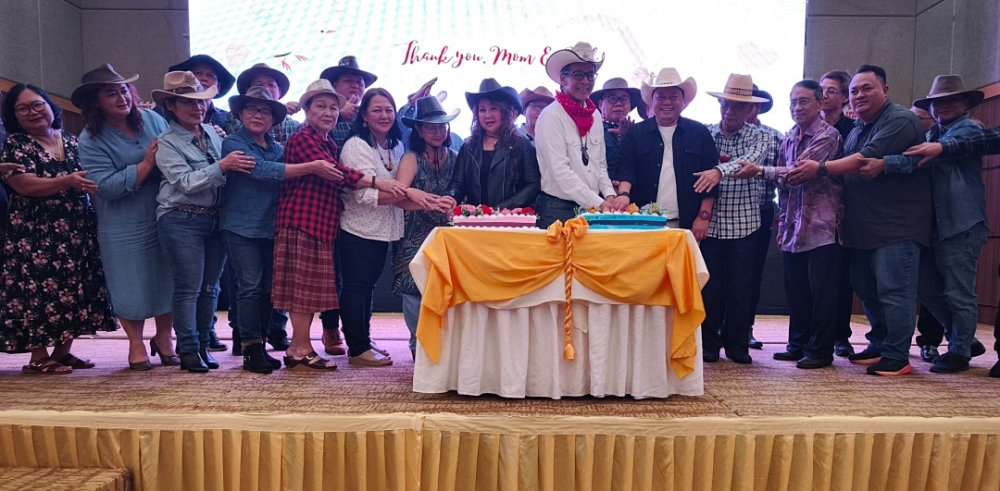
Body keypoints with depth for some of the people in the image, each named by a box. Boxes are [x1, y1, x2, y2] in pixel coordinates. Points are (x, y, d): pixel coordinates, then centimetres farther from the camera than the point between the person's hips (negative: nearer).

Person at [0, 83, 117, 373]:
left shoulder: (72, 142, 13)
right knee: (39, 289, -5)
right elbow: (25, 185, -16)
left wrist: (98, 186, -3)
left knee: (75, 288, 6)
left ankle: (63, 351, 16)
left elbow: (91, 176, 19)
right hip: (36, 233, -5)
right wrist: (67, 181, -28)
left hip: (77, 231, 6)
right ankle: (39, 356, 3)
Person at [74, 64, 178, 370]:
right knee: (131, 286, 6)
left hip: (164, 218, 3)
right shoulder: (90, 140, -8)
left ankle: (164, 339, 27)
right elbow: (106, 186, -18)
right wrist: (148, 163, -21)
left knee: (168, 279, 8)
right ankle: (136, 344, 26)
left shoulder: (152, 119, 2)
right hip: (124, 227, -3)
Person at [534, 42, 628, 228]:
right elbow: (561, 172, -17)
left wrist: (610, 196, -3)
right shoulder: (551, 117, -11)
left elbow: (601, 165, 14)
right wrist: (599, 203, -18)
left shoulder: (595, 116, 9)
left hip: (592, 209, 6)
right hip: (559, 210, -6)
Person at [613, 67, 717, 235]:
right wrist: (624, 194, -22)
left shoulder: (700, 133, 7)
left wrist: (704, 216, -3)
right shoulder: (635, 133, 8)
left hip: (686, 224, 0)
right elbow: (625, 169, -2)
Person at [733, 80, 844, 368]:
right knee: (796, 291, 12)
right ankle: (798, 344, 24)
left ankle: (820, 350, 11)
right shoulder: (789, 139, 14)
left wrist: (759, 171, -20)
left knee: (822, 293, 1)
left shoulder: (827, 136, -8)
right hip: (793, 230, 7)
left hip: (820, 228, -7)